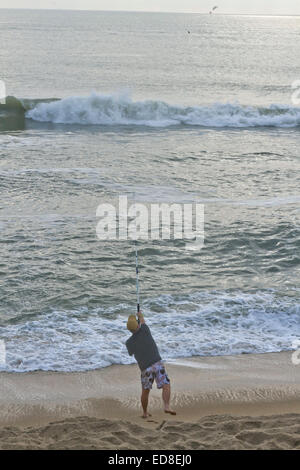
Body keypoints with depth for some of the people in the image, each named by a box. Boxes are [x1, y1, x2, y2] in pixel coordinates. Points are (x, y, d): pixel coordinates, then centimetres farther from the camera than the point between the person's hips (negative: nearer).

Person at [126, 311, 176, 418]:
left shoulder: (128, 343, 2)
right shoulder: (144, 330, -1)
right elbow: (142, 321, 25)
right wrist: (140, 315, 48)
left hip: (145, 368, 2)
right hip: (157, 364, -2)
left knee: (145, 391, 18)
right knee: (166, 386, -2)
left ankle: (145, 412, 26)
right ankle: (166, 406, -23)